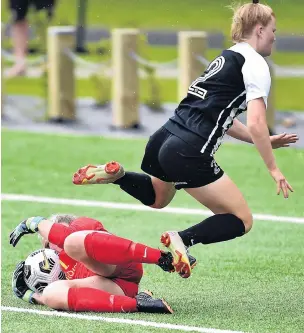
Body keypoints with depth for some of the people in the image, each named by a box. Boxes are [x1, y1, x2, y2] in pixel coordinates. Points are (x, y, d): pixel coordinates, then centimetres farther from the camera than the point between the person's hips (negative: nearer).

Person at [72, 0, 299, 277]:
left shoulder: (227, 58, 22)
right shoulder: (256, 65, -5)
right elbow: (255, 124, -16)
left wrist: (266, 142, 28)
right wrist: (273, 169, -8)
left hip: (162, 140, 9)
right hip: (189, 155, -9)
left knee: (158, 198, 38)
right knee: (241, 221, 2)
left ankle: (115, 175, 11)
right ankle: (184, 239, -19)